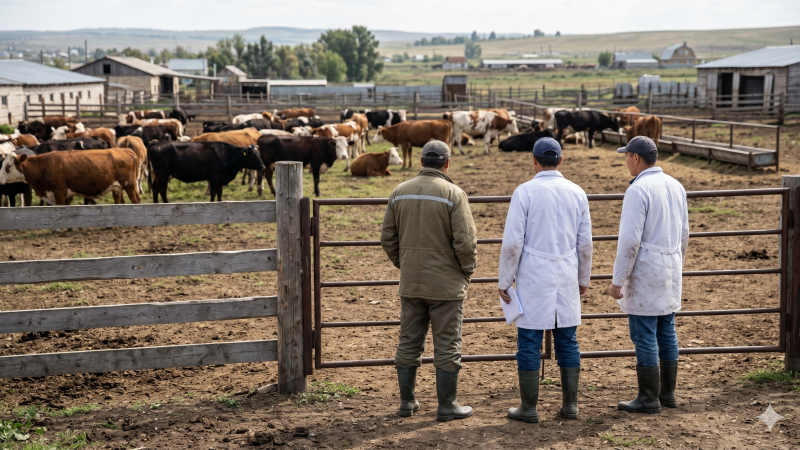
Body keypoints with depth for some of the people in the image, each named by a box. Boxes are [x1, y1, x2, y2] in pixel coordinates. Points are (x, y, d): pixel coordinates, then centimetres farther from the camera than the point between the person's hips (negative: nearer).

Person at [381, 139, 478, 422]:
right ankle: (447, 406, 10)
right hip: (446, 284, -4)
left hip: (411, 283, 5)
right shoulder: (454, 194, -12)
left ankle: (407, 402, 20)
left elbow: (388, 238, 5)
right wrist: (468, 270, 1)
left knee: (409, 343, 13)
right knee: (447, 346, 4)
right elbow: (465, 242, -17)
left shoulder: (399, 192, 2)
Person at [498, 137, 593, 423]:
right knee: (568, 341, 11)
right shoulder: (577, 193, 4)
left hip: (533, 279, -4)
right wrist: (584, 279, 19)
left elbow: (512, 242, -11)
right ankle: (570, 404, 15)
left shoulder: (525, 192, -9)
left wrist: (504, 281, -3)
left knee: (529, 343, 3)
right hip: (566, 279, 4)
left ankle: (529, 408, 7)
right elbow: (585, 243, 7)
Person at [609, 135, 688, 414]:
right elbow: (684, 234, 15)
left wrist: (617, 281, -14)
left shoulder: (638, 190, -17)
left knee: (644, 336, -1)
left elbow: (630, 240, -20)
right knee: (666, 332, 14)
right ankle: (668, 393, 21)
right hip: (670, 271, 8)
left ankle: (648, 399, 4)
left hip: (645, 273, -8)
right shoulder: (676, 186, 9)